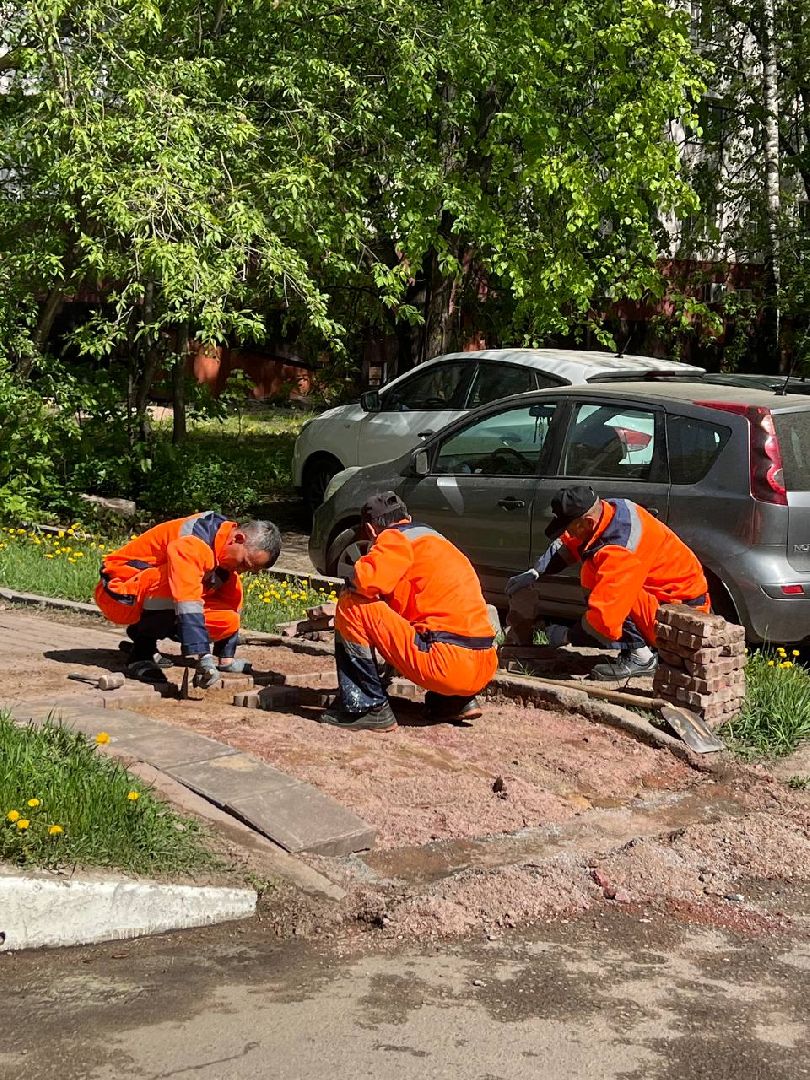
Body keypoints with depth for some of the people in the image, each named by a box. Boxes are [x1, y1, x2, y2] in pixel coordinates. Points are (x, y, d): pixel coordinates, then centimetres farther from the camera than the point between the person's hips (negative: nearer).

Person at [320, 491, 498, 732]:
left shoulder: (397, 538, 0)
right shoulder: (433, 537, 25)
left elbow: (366, 582, -16)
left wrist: (352, 583, 6)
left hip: (448, 664, -9)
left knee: (351, 608, -4)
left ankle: (368, 708, -3)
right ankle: (457, 701, 19)